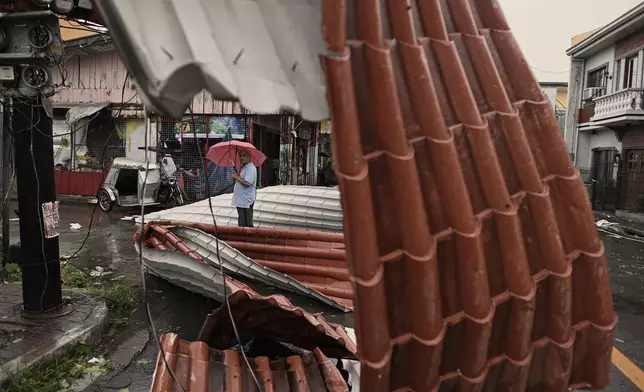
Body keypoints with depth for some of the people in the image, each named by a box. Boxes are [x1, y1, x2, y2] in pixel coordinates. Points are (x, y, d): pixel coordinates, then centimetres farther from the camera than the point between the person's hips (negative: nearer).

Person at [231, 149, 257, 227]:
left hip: (246, 201, -10)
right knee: (241, 224, 16)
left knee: (246, 224, -7)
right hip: (240, 200, 10)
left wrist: (236, 177, -13)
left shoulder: (251, 168, -14)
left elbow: (246, 183, -24)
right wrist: (236, 177, 9)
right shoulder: (243, 168, 18)